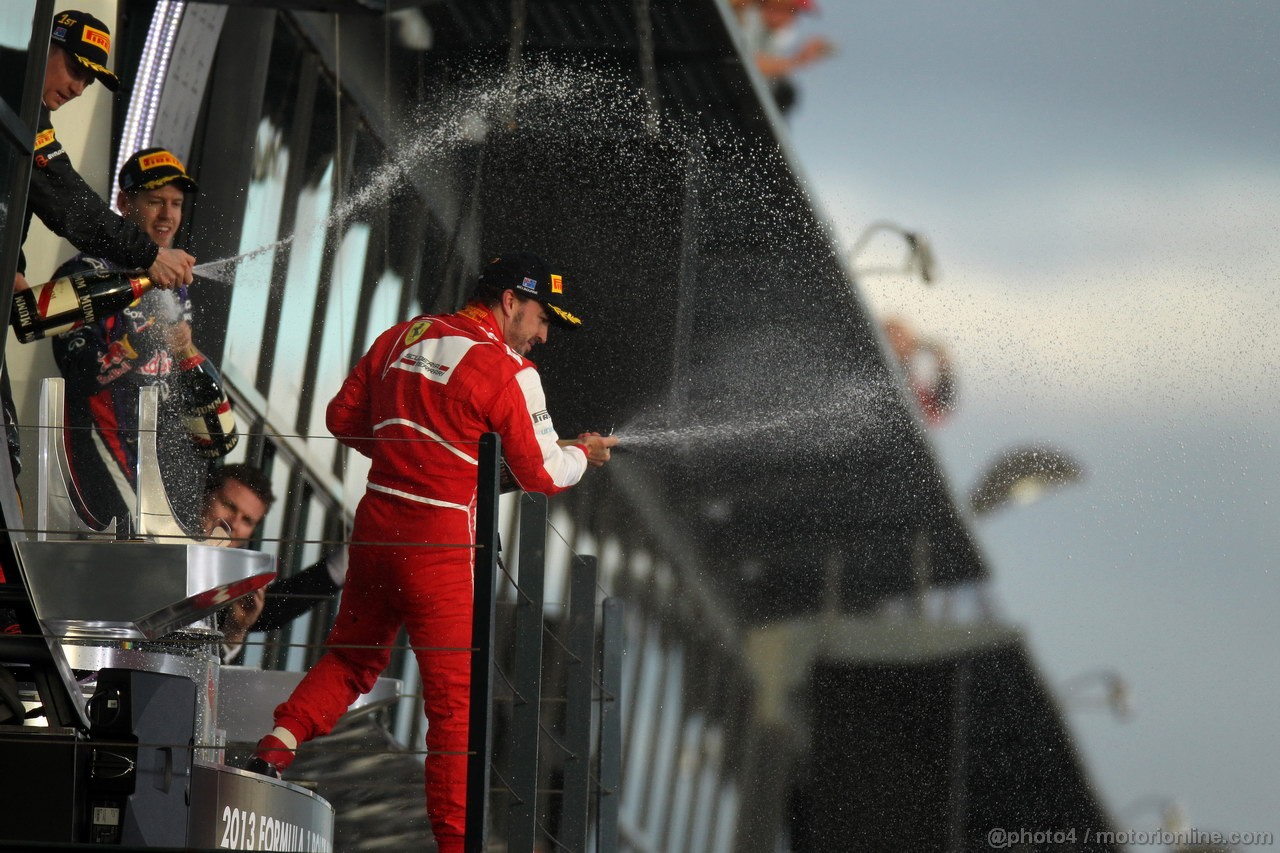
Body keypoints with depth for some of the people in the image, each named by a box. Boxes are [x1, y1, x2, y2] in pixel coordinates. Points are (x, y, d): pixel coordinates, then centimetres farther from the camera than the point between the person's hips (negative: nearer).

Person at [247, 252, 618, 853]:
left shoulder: (401, 339, 9)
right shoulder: (508, 371, -10)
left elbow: (343, 419, 14)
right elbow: (542, 475, -6)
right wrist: (584, 453, 14)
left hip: (375, 525, 6)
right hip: (440, 544, -6)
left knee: (353, 656, 23)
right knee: (455, 694, 0)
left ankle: (277, 746, 6)